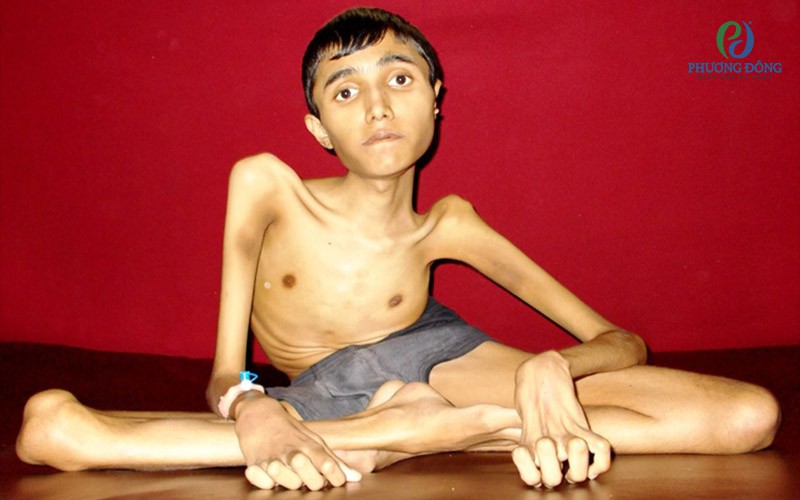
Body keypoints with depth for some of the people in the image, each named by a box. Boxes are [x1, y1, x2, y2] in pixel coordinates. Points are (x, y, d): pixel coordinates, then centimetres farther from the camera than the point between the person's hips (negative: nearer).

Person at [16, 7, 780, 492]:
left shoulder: (447, 226, -8)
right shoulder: (265, 184, -10)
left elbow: (623, 342, -6)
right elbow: (222, 373, -9)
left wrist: (553, 366, -30)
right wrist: (248, 408, -35)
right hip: (319, 398, 0)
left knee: (751, 417, -15)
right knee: (47, 424, -28)